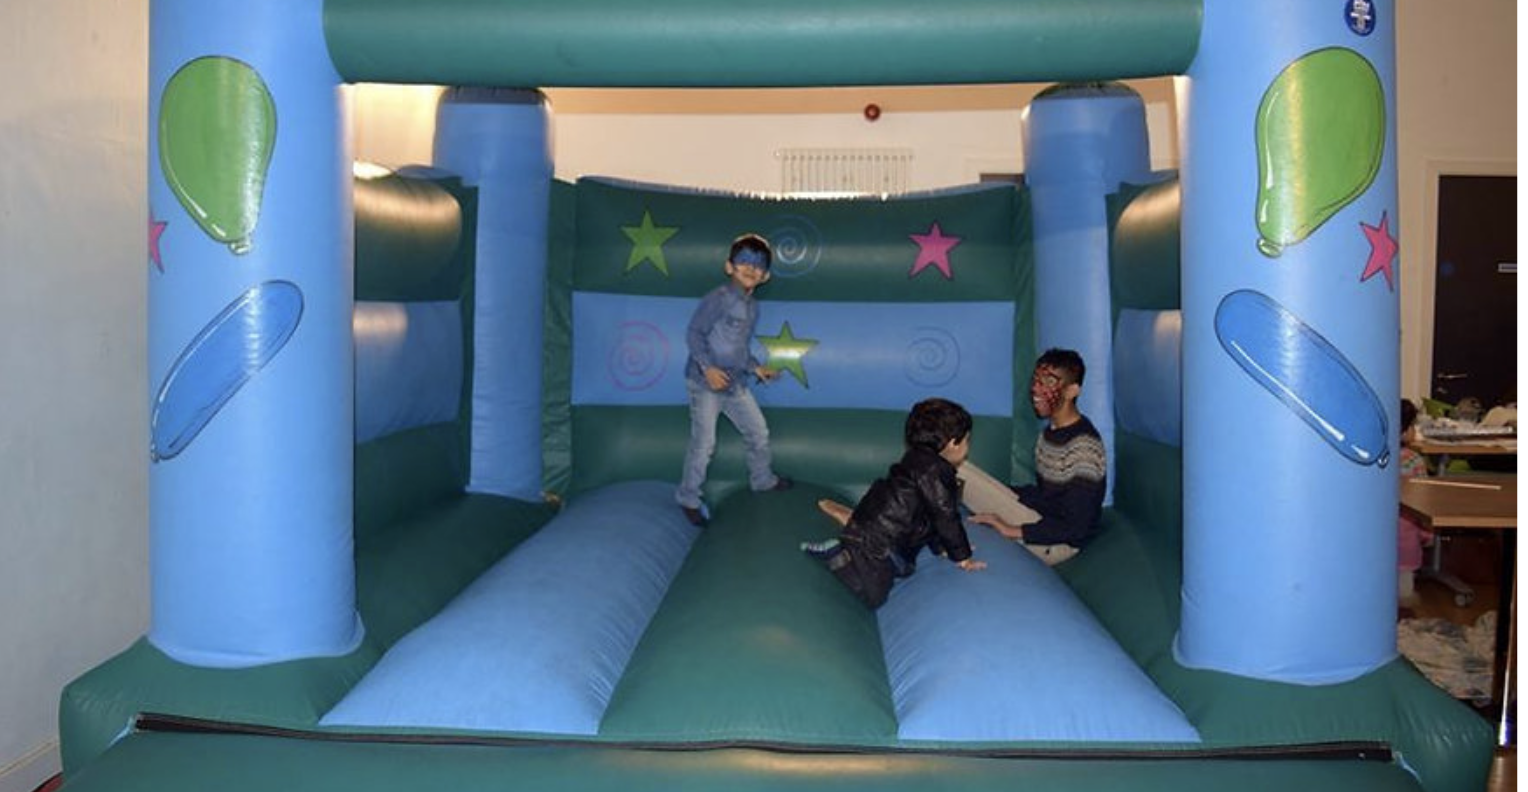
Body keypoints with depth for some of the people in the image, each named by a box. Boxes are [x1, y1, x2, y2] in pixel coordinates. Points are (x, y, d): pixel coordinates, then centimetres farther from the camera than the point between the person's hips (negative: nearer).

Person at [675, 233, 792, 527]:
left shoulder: (753, 307, 11)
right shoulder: (718, 298, -14)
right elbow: (693, 333, -16)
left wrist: (755, 367, 10)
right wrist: (708, 368, -25)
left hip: (736, 384, 8)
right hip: (705, 383, -8)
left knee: (758, 432, 17)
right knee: (704, 444, -5)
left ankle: (762, 479, 40)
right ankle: (688, 499, 11)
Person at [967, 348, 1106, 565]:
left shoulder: (1083, 448, -26)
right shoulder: (1051, 430, 5)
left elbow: (1075, 528, -27)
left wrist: (1012, 531, -30)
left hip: (1063, 541, -9)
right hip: (1043, 519, 9)